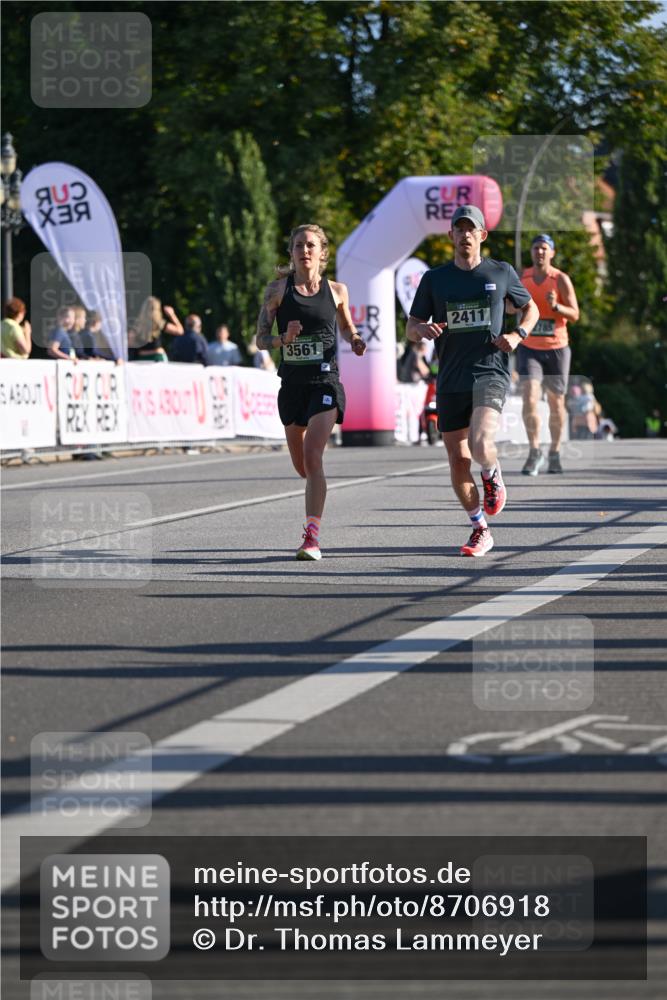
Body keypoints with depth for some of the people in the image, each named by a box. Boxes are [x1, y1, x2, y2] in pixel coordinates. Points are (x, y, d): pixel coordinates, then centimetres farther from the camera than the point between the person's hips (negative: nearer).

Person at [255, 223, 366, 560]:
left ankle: (312, 537, -23)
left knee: (312, 456, -19)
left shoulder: (337, 290, 4)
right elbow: (261, 339, 1)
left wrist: (354, 340, 0)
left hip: (325, 382, -2)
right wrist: (284, 338, -19)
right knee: (301, 465, 14)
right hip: (292, 383, 2)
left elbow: (346, 326, 22)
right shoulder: (278, 289, 1)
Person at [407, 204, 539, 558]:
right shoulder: (434, 279, 8)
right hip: (450, 380, 3)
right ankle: (480, 531, 20)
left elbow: (531, 309, 20)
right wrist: (423, 329, -15)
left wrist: (517, 335, -1)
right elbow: (410, 329, 10)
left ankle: (493, 476, 9)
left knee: (480, 443, -27)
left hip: (490, 373, -3)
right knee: (458, 461, 3)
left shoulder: (501, 273, 5)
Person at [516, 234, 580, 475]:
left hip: (556, 348, -1)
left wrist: (556, 306, -25)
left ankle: (555, 453, 24)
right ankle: (534, 452, -8)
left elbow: (574, 315, -6)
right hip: (529, 349, 1)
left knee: (556, 403, 8)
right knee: (530, 399, -16)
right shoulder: (521, 278, 3)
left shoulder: (561, 279, -5)